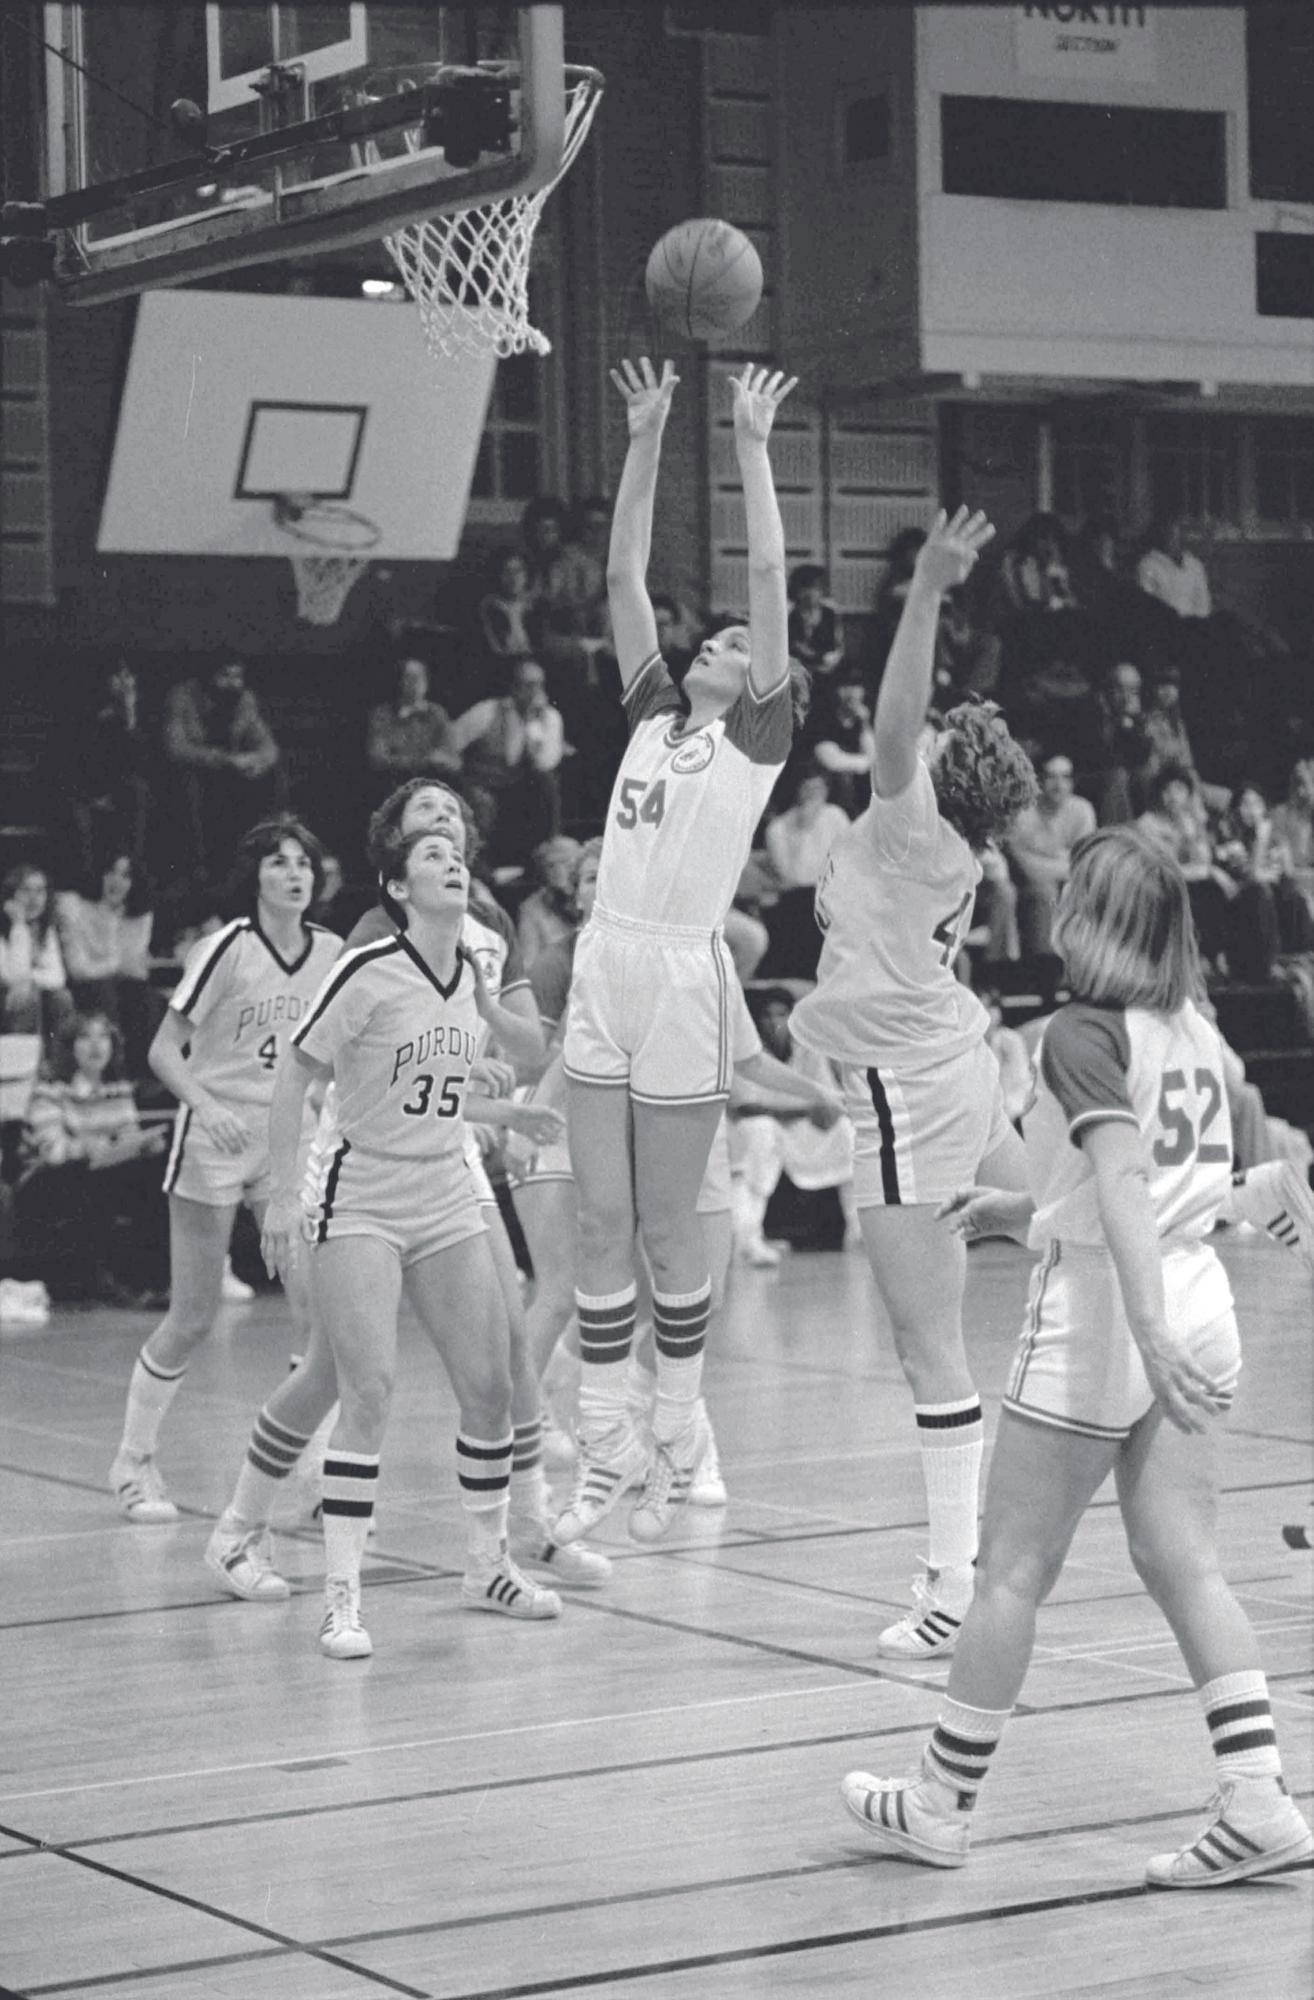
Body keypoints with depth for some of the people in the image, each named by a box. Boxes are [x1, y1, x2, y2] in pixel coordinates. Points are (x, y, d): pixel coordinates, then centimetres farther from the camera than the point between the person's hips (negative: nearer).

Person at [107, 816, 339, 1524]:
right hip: (214, 1141, -4)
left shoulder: (329, 952, 1)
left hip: (290, 1141, 4)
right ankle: (133, 1461, 20)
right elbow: (164, 1051, -10)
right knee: (192, 1319, 0)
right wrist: (207, 1107, -25)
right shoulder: (227, 949, -13)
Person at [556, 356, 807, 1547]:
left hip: (684, 980, -5)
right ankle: (606, 1456, 10)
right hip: (605, 971, 5)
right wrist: (648, 439, 11)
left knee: (666, 1226, 2)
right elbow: (624, 575, 14)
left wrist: (753, 445, -3)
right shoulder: (655, 713, 15)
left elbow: (769, 574, -5)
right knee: (602, 1222, 5)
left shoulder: (759, 735, 2)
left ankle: (679, 1446, 16)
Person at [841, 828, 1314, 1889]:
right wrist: (1020, 1211, 27)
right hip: (1199, 1308, 7)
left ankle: (942, 1806, 15)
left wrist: (1151, 1336, -33)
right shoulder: (1198, 1034, 11)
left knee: (1014, 1572, 4)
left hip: (1097, 1319, -7)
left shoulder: (1085, 1034, -12)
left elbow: (1123, 1186, -24)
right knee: (1185, 1562, 7)